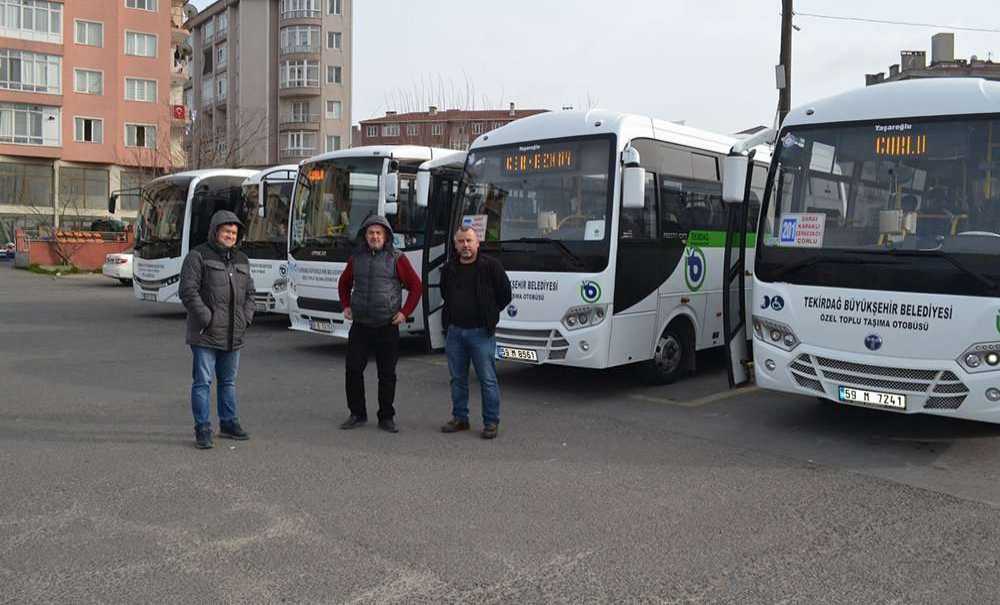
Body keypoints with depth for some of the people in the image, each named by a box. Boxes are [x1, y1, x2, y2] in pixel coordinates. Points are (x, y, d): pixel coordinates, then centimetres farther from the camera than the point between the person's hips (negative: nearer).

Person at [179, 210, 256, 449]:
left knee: (228, 381, 15)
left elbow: (249, 292, 19)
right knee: (203, 381, -4)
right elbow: (188, 291, -13)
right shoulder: (198, 256, -6)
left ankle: (228, 424, 26)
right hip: (205, 335, -6)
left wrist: (246, 318, 5)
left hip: (233, 336, 6)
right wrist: (207, 319, -17)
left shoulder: (241, 260, 14)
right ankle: (203, 430, 3)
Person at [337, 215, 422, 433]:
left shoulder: (397, 259, -1)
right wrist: (346, 306, 13)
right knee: (353, 369, 1)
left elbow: (415, 286, 2)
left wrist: (405, 312, -4)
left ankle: (386, 417, 16)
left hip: (387, 327, -3)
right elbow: (344, 283, 25)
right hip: (360, 325, 3)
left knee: (387, 374, 4)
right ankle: (357, 414, 15)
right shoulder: (356, 258, 9)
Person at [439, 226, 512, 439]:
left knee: (488, 379, -1)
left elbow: (505, 295, 0)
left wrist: (488, 314, 6)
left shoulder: (491, 266, -7)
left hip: (481, 332, -5)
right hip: (454, 331, 5)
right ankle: (460, 418, 25)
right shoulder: (449, 269, 8)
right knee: (458, 378, 13)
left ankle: (491, 423, 8)